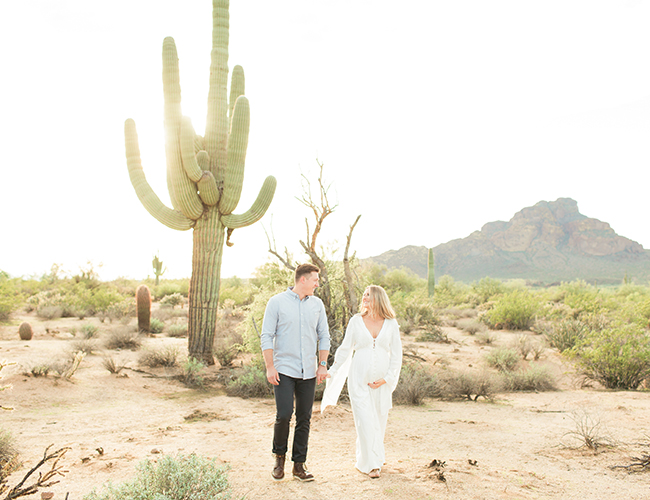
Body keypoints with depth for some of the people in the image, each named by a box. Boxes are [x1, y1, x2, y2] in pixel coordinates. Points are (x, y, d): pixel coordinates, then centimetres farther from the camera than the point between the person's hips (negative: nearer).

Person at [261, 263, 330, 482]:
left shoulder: (317, 304, 8)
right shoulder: (277, 302, -4)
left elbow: (324, 336, 12)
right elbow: (266, 337, -4)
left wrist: (323, 365, 3)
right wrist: (270, 367, -10)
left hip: (309, 372, 4)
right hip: (284, 370, -4)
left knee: (304, 419, 6)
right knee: (284, 415, -10)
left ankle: (299, 465, 18)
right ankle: (279, 456, 17)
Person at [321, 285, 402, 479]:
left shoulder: (391, 324, 2)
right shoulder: (356, 321, 1)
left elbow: (396, 355, 4)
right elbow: (345, 349, 6)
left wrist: (386, 379, -5)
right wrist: (331, 372, 2)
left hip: (382, 382, 2)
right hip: (359, 379, -1)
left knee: (379, 421, 9)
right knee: (365, 420, -6)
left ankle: (369, 459, 28)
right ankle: (371, 463, 4)